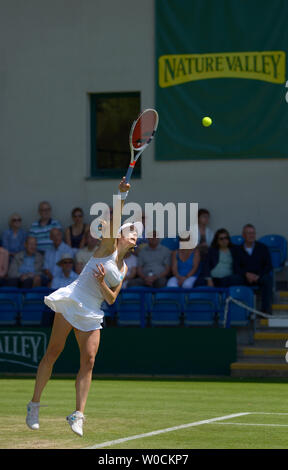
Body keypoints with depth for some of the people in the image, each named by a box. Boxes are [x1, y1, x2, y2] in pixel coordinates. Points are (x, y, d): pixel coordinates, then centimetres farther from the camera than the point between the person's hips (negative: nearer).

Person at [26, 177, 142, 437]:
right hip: (71, 302, -6)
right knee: (53, 352, -5)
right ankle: (34, 405, 5)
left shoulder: (124, 269, 17)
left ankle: (78, 415, -6)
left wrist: (102, 282, -7)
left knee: (88, 361, -6)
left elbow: (111, 298, 12)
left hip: (91, 314, 6)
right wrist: (122, 195, -26)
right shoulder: (108, 247, 1)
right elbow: (112, 222, -16)